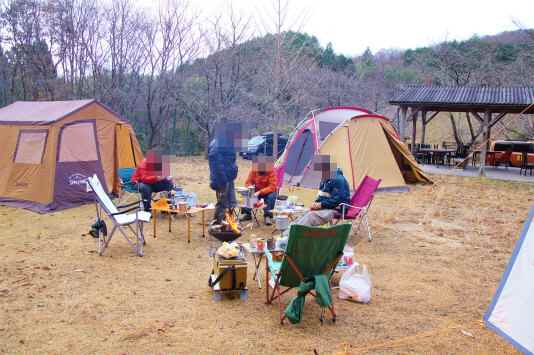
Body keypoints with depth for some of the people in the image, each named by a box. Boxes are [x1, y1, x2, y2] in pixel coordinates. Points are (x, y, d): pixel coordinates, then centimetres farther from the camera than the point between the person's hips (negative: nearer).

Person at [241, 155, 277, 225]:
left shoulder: (271, 172, -19)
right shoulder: (253, 171, -6)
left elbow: (272, 187, -26)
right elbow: (248, 182, 1)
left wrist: (260, 192, -37)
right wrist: (250, 186, -25)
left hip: (268, 192, -3)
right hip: (256, 191, 4)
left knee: (272, 196, -37)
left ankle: (267, 216, -21)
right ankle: (247, 213, -6)